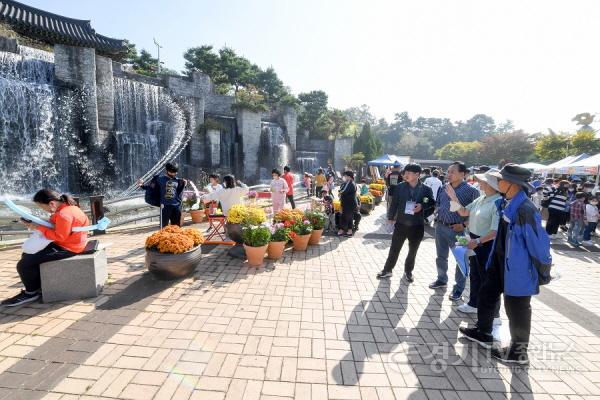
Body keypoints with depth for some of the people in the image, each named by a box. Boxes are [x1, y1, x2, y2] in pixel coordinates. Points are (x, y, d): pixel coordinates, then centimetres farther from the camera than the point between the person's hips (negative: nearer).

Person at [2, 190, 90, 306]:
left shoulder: (64, 214, -26)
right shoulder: (66, 207, 7)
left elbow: (59, 237, -26)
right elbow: (56, 226, 16)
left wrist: (39, 228, -17)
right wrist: (37, 224, 1)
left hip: (67, 248, -11)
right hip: (64, 243, 11)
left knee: (23, 264, -11)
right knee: (26, 255, 19)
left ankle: (31, 292, 10)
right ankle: (38, 285, 25)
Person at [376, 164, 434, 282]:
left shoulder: (426, 189, -7)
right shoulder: (400, 187, -4)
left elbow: (432, 204, 1)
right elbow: (394, 203, 2)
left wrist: (422, 206, -17)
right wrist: (390, 217, 1)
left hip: (417, 226, 0)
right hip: (401, 224, 0)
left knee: (412, 251, 15)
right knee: (394, 249, 9)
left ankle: (408, 271, 35)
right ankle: (387, 270, 24)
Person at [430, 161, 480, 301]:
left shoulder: (471, 191, -11)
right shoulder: (444, 188, 7)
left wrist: (464, 225, -14)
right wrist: (438, 218, 7)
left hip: (457, 229, -6)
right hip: (440, 227, 6)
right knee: (441, 256, 18)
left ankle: (459, 287, 20)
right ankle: (442, 279, 37)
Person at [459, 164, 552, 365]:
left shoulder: (525, 210, -27)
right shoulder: (506, 204, -1)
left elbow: (539, 243, -21)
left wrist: (543, 272, -13)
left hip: (518, 269, -9)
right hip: (500, 262, 9)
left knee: (516, 309, 9)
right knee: (487, 294, 21)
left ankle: (519, 351, 30)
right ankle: (483, 332, 42)